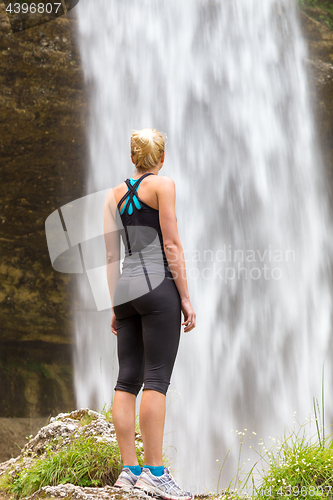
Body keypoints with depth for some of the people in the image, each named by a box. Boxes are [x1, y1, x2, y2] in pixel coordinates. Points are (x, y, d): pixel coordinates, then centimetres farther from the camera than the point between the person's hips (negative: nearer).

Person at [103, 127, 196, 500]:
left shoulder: (115, 194, 16)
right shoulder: (162, 184, 0)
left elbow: (111, 255, 15)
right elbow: (171, 245, -7)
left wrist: (115, 306, 17)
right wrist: (186, 297, -5)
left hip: (125, 288, 6)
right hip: (158, 286, -6)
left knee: (127, 380, 4)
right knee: (156, 379, -8)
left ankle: (129, 470, 5)